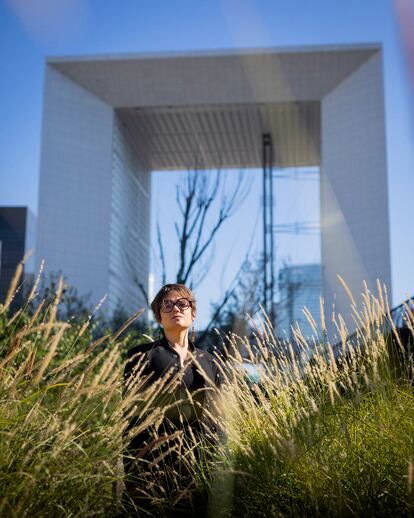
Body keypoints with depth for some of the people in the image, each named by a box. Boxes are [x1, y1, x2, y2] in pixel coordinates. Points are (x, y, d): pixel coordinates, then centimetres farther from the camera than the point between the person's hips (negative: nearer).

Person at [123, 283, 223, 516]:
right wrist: (133, 478, -10)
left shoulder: (209, 362, 14)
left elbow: (216, 420, 14)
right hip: (155, 461, -3)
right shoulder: (143, 355, 2)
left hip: (203, 464, 4)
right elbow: (131, 414, -3)